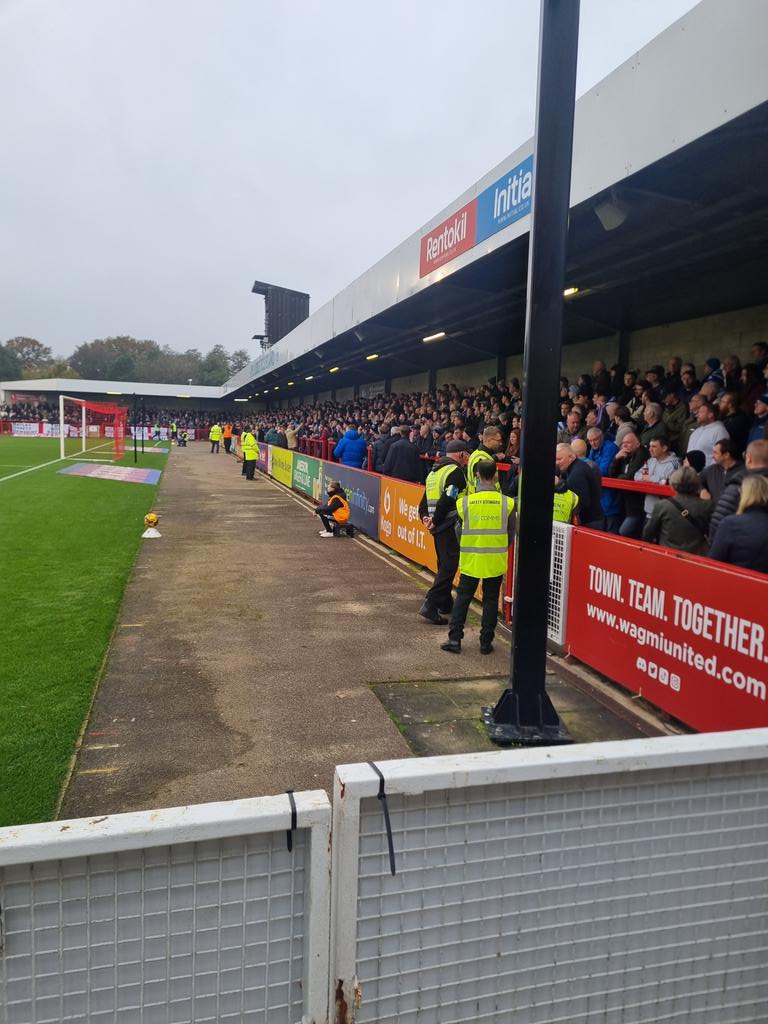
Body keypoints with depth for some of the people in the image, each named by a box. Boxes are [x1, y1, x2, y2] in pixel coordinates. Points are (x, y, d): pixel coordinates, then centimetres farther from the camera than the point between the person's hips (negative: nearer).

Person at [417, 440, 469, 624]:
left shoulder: (434, 471, 17)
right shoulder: (456, 472, -12)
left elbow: (425, 499, 15)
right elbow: (447, 500, -21)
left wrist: (425, 517, 3)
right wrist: (435, 522, -14)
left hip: (439, 527, 9)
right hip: (450, 526, -9)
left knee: (444, 565, 19)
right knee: (449, 567, -7)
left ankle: (445, 603, 28)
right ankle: (430, 605, -13)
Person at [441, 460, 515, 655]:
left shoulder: (465, 502, -8)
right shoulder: (507, 502, -7)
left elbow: (459, 530, 3)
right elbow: (511, 532, 3)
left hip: (470, 559, 0)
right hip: (496, 560, 0)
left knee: (462, 597, 11)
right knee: (491, 600, 11)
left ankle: (454, 639, 11)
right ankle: (486, 642, 16)